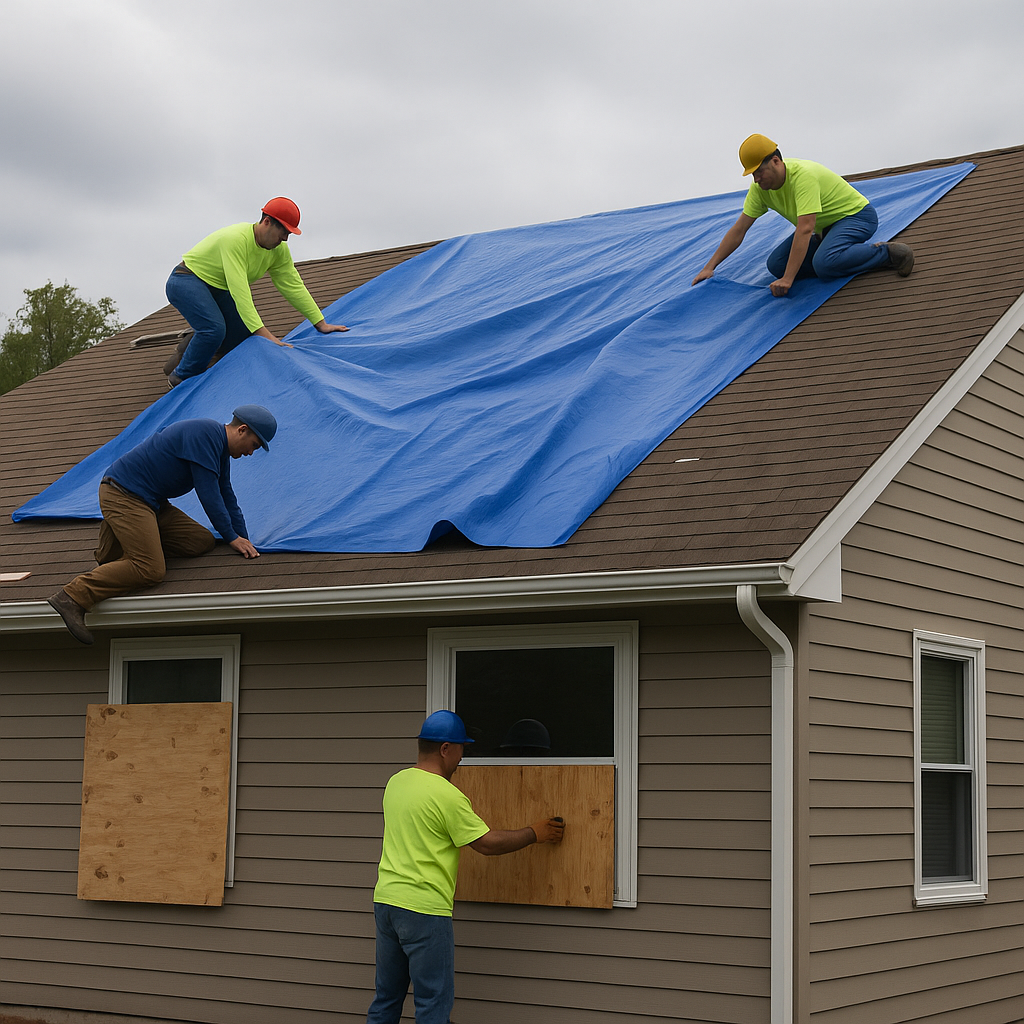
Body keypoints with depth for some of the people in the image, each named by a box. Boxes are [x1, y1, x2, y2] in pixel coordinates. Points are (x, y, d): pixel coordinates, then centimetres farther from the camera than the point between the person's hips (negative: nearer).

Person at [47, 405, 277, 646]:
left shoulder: (220, 449, 17)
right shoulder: (205, 434, -15)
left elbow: (226, 496, 27)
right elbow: (207, 492, -16)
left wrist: (244, 540, 24)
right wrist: (232, 537, -10)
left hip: (148, 503, 10)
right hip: (123, 495, -10)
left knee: (202, 541, 3)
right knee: (150, 570, -21)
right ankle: (73, 597, -21)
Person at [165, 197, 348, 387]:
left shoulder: (278, 250, -7)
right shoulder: (236, 240, -33)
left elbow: (294, 287, 0)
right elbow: (239, 291, -39)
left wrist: (321, 324, -4)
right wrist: (263, 333, -44)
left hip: (218, 289, 8)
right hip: (187, 282, -8)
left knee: (244, 336, -2)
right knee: (214, 329, -30)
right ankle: (181, 377, -8)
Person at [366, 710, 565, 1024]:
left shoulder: (396, 782, 9)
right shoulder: (446, 795, -16)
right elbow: (488, 844, -10)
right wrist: (535, 833, 5)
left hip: (385, 900, 8)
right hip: (425, 909, -8)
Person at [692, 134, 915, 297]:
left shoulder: (802, 176, -33)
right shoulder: (760, 188, -8)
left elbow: (805, 230, -40)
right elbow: (738, 231, -2)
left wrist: (788, 279, -44)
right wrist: (710, 267, -8)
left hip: (856, 215, -9)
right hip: (825, 227, 9)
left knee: (824, 263, -37)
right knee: (776, 265, -7)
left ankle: (886, 252, -15)